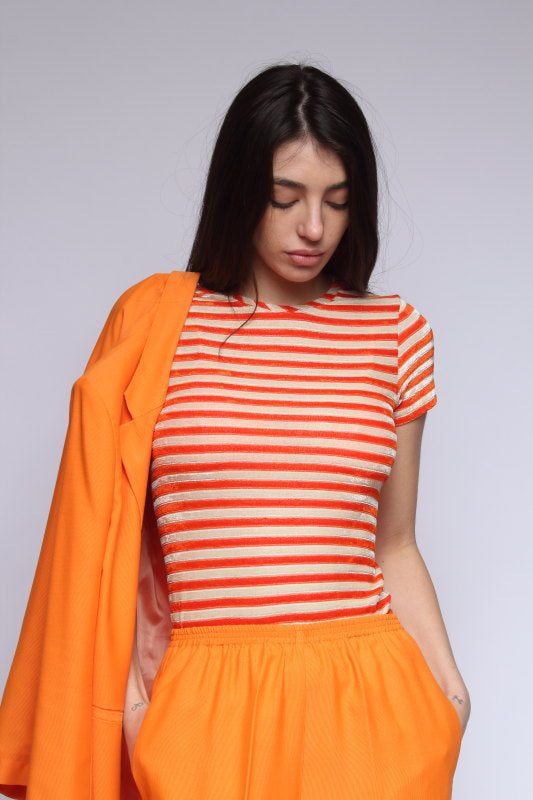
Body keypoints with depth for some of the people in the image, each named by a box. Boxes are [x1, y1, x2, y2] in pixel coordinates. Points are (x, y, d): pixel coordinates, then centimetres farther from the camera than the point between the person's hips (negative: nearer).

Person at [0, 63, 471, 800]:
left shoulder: (396, 335, 6)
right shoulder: (154, 322, 1)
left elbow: (393, 546, 10)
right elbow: (114, 534, 3)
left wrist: (448, 692, -2)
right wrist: (125, 688, -8)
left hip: (364, 706, 2)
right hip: (203, 705, -1)